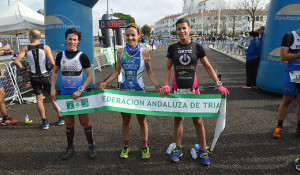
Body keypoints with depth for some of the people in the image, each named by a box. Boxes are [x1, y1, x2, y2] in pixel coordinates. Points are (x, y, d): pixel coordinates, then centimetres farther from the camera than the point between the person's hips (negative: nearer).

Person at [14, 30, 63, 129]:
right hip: (45, 76, -1)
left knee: (39, 99, 10)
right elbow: (52, 63, -18)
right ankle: (60, 118, 20)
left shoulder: (26, 48, -2)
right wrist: (49, 69, 2)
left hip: (34, 77, 2)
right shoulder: (45, 47, -8)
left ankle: (44, 122, 10)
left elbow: (16, 61, -9)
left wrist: (25, 69, 4)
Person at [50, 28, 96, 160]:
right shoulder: (61, 55, 3)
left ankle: (91, 145, 26)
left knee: (85, 122, 4)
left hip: (80, 94, -3)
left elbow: (90, 76, -8)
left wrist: (80, 90, -18)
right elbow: (55, 72, 15)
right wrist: (53, 88, 3)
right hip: (65, 94, 3)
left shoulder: (82, 57, -8)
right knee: (68, 123, 13)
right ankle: (70, 147, 30)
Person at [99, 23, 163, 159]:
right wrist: (106, 82, -4)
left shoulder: (144, 53, -7)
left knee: (142, 120, 11)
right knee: (125, 120, 14)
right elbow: (117, 71, 7)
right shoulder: (120, 52, -1)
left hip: (139, 91, -2)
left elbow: (150, 73, -2)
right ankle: (126, 146, 34)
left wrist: (158, 86, -15)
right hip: (124, 90, 2)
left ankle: (145, 147, 32)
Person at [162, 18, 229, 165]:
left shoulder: (197, 48, 0)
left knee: (198, 121, 5)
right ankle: (178, 148, 28)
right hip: (177, 90, 1)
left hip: (193, 90, -1)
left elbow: (208, 67, 4)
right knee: (178, 120, 12)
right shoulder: (172, 48, 3)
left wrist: (219, 84, -3)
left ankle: (203, 151, 20)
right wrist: (166, 84, -5)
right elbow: (168, 68, 9)